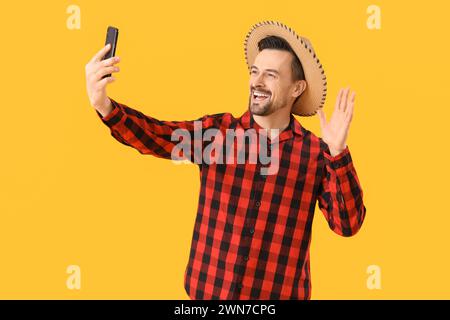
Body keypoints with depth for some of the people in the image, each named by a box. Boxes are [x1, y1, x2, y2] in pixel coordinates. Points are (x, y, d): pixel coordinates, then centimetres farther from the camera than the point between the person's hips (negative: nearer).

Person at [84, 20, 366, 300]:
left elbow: (348, 225, -10)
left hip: (279, 294, -1)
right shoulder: (216, 131, -3)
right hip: (209, 290, 1)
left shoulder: (317, 152, -4)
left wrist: (338, 153, -22)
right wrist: (105, 106, -37)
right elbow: (152, 135, -18)